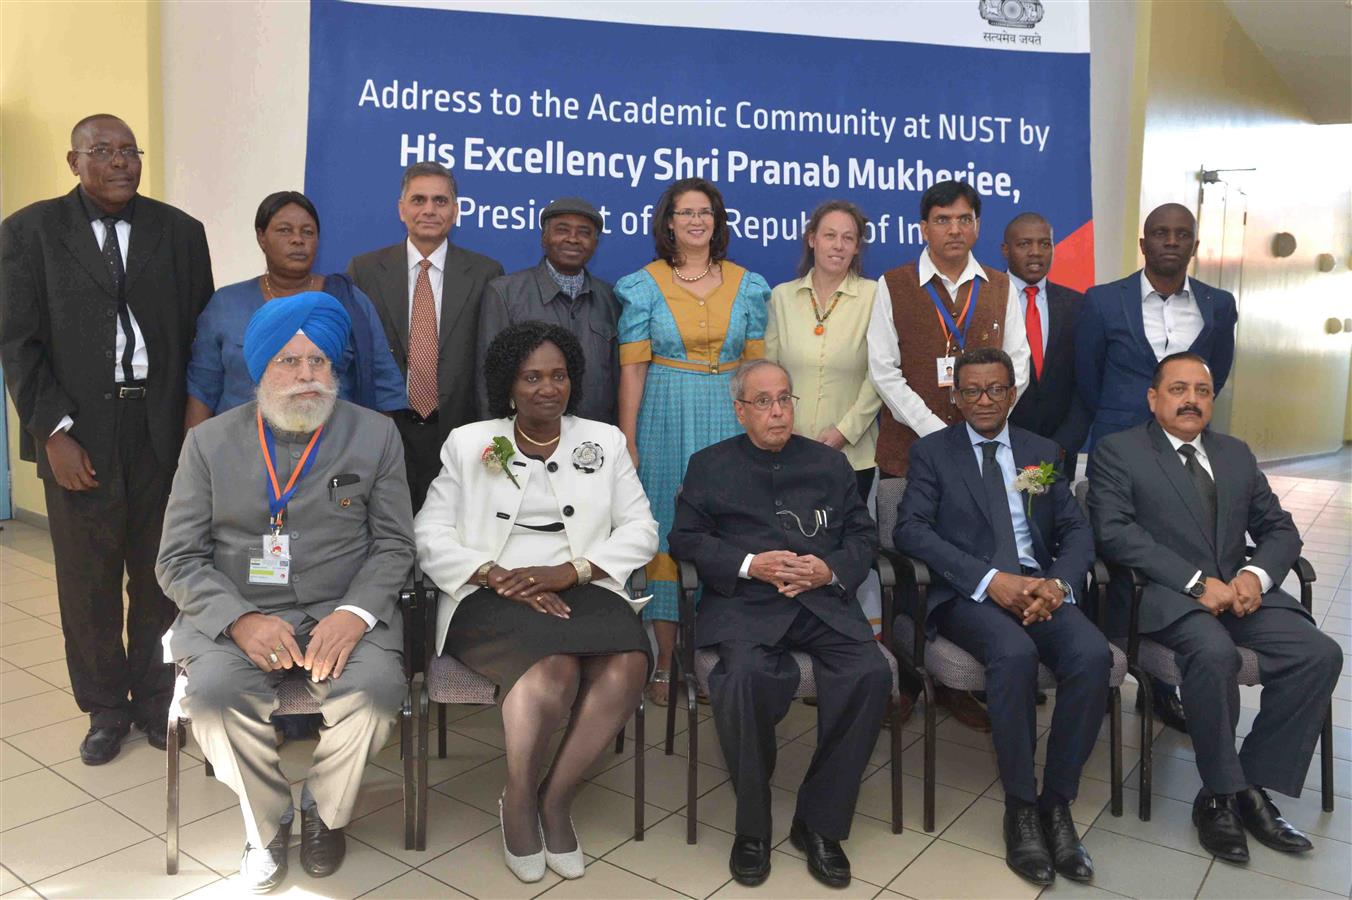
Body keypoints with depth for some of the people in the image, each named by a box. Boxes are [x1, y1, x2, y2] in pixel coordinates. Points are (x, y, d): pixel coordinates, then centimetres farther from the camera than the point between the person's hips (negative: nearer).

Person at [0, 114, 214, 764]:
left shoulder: (180, 232, 6)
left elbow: (200, 336, 5)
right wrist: (54, 432, -9)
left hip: (164, 427, 1)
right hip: (78, 432, -1)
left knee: (160, 573, 9)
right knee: (88, 581, 8)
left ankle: (154, 700, 26)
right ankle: (105, 709, 26)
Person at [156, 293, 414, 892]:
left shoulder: (375, 434, 6)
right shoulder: (210, 441, 7)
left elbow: (393, 544, 3)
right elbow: (178, 560, 3)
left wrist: (354, 613, -16)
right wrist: (241, 620, -16)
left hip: (342, 613, 0)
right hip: (234, 617, 1)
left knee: (375, 687, -29)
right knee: (214, 691, -29)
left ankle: (325, 811, 5)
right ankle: (267, 820, 2)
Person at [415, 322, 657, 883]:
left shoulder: (604, 441, 16)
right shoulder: (468, 443, 13)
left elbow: (640, 531, 7)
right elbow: (431, 535, 5)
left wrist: (567, 571, -10)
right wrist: (499, 579, -12)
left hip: (584, 590, 2)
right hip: (493, 597, -2)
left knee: (626, 668, -30)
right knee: (554, 669, -33)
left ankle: (555, 798, -8)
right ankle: (518, 802, -5)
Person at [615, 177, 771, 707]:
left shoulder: (746, 285, 10)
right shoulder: (645, 285, 4)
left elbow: (758, 364, 9)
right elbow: (633, 367, -1)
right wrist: (628, 441, -6)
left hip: (729, 420, 2)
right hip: (665, 419, -1)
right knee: (667, 533, 1)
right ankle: (665, 663, 11)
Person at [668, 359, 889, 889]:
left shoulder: (830, 463, 21)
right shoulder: (710, 466, 15)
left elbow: (863, 535, 15)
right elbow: (685, 539, 6)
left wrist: (831, 569, -6)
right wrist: (750, 564, -9)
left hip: (823, 602, 3)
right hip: (744, 604, -2)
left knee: (870, 675, -25)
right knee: (744, 678, -33)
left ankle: (819, 824, -6)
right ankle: (752, 828, -8)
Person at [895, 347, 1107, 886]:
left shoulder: (1043, 452, 19)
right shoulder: (931, 452, 8)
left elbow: (1076, 531, 12)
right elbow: (910, 530, -6)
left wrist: (1058, 583, -11)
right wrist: (989, 579, -18)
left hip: (1040, 588, 3)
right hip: (968, 594, -3)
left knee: (1093, 654, -27)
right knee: (1015, 653, -34)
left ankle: (1057, 803, -12)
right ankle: (1020, 807, -15)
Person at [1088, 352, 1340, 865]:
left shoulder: (1236, 454, 19)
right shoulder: (1118, 452, 2)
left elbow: (1279, 529, 16)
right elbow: (1114, 532, -12)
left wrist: (1256, 574, -7)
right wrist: (1196, 582, -20)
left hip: (1239, 589, 6)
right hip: (1164, 595, -5)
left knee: (1320, 654, -18)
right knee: (1214, 652, -34)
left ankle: (1255, 788, -6)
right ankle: (1219, 797, -14)